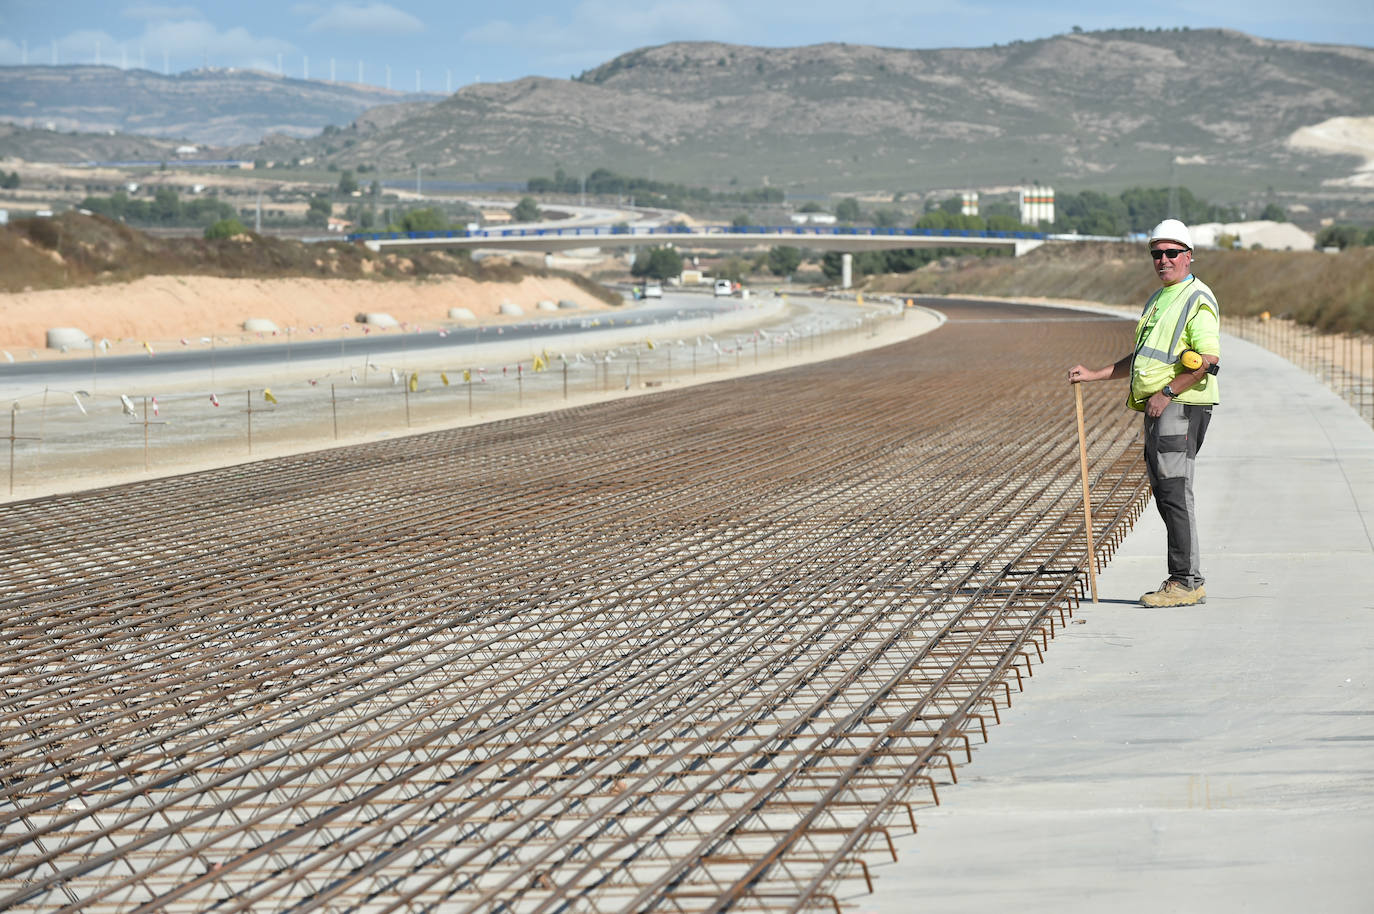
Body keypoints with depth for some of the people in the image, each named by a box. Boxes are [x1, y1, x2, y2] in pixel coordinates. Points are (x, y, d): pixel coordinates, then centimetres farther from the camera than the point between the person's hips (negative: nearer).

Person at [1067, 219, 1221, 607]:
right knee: (1166, 496, 8)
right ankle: (1186, 581, 12)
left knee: (1175, 492, -12)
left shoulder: (1197, 299, -8)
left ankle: (1186, 582, -10)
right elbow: (1140, 358, 29)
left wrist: (1166, 393, -18)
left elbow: (1209, 360, -18)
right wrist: (1093, 374, 22)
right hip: (1158, 412, 10)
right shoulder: (1158, 299, 21)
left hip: (1180, 406, -10)